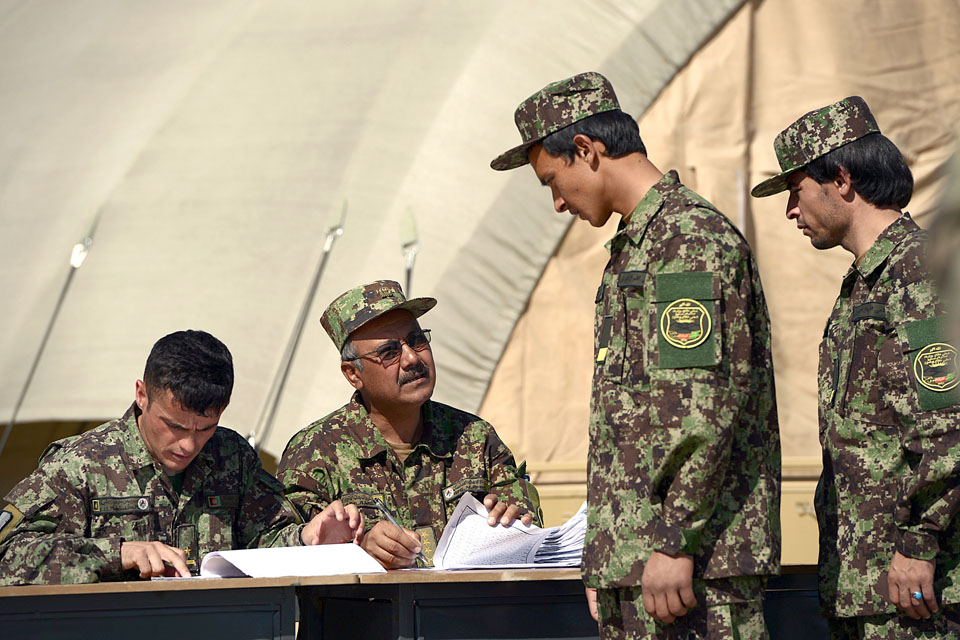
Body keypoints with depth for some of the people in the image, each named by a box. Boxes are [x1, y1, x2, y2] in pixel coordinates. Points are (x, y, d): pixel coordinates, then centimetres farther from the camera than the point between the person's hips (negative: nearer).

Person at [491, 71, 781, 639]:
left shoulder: (691, 237, -10)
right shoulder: (636, 246, 22)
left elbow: (707, 406, -19)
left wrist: (676, 543, -22)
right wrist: (602, 564, 23)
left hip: (697, 555, -10)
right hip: (632, 564, 10)